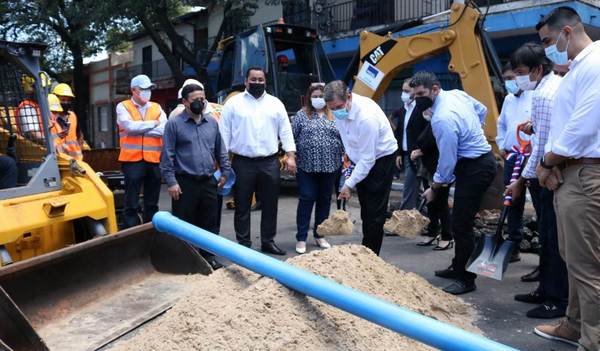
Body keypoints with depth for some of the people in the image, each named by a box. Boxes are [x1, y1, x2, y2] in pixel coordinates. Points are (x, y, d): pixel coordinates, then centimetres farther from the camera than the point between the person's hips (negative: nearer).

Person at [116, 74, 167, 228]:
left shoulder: (157, 107, 11)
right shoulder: (123, 107, 2)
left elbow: (164, 129, -6)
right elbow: (130, 126, -16)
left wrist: (139, 128, -9)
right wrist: (153, 123, -5)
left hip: (154, 160, 4)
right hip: (132, 160, -3)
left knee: (152, 203, 12)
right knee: (131, 204, 1)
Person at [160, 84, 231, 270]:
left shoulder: (212, 122, 9)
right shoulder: (174, 123, -4)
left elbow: (220, 150, 16)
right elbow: (167, 155, -6)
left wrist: (225, 171, 12)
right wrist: (171, 181, -11)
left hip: (208, 182, 4)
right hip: (185, 183, -4)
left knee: (209, 222, 11)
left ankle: (208, 255, 23)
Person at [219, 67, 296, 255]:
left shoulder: (276, 103, 10)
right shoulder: (234, 103, 3)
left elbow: (285, 131, 8)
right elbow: (224, 132, 1)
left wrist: (290, 156, 0)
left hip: (270, 163, 2)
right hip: (242, 163, -2)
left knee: (270, 205, 9)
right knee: (242, 207, 5)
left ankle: (268, 241, 23)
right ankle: (244, 244, 16)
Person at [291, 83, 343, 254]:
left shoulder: (335, 115, 9)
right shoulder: (302, 115, 3)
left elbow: (343, 139, 11)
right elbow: (292, 137, 2)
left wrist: (344, 160, 6)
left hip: (330, 166, 3)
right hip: (307, 166, -3)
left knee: (325, 200, 11)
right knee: (306, 200, -1)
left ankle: (320, 235, 23)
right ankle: (301, 238, 6)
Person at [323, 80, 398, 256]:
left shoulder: (366, 116, -34)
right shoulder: (340, 109, -11)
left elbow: (368, 158, -30)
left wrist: (349, 184, -26)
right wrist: (349, 153, 8)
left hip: (381, 158, -8)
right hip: (361, 158, 8)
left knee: (375, 211, -6)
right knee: (365, 208, 14)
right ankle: (366, 248, 24)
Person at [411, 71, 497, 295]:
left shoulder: (442, 119, -26)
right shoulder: (458, 94, 2)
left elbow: (447, 161, -20)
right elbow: (482, 111, 20)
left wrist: (434, 188, -7)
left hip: (475, 169, -10)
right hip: (482, 158, 10)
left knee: (461, 225, -5)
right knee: (461, 220, 18)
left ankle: (466, 279, 7)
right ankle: (458, 267, 30)